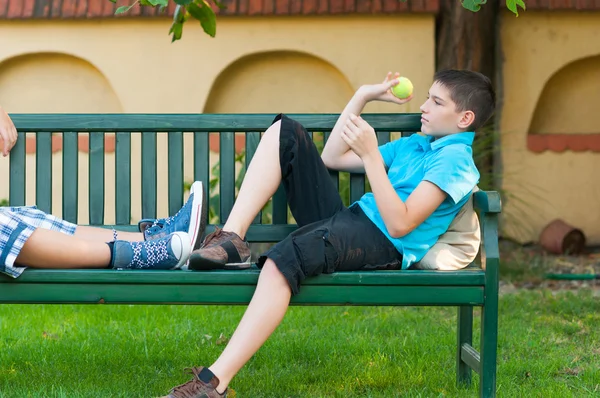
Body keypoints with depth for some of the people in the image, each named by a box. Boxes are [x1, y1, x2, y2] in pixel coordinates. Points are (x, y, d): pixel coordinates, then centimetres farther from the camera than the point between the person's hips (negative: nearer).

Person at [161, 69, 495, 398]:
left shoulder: (455, 159, -7)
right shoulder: (415, 145, 21)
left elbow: (399, 224, -20)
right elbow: (331, 158, 26)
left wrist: (370, 155, -20)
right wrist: (363, 96, 21)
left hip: (382, 245, -10)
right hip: (344, 222, 10)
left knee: (285, 258, -40)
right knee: (285, 132, 5)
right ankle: (232, 239, -12)